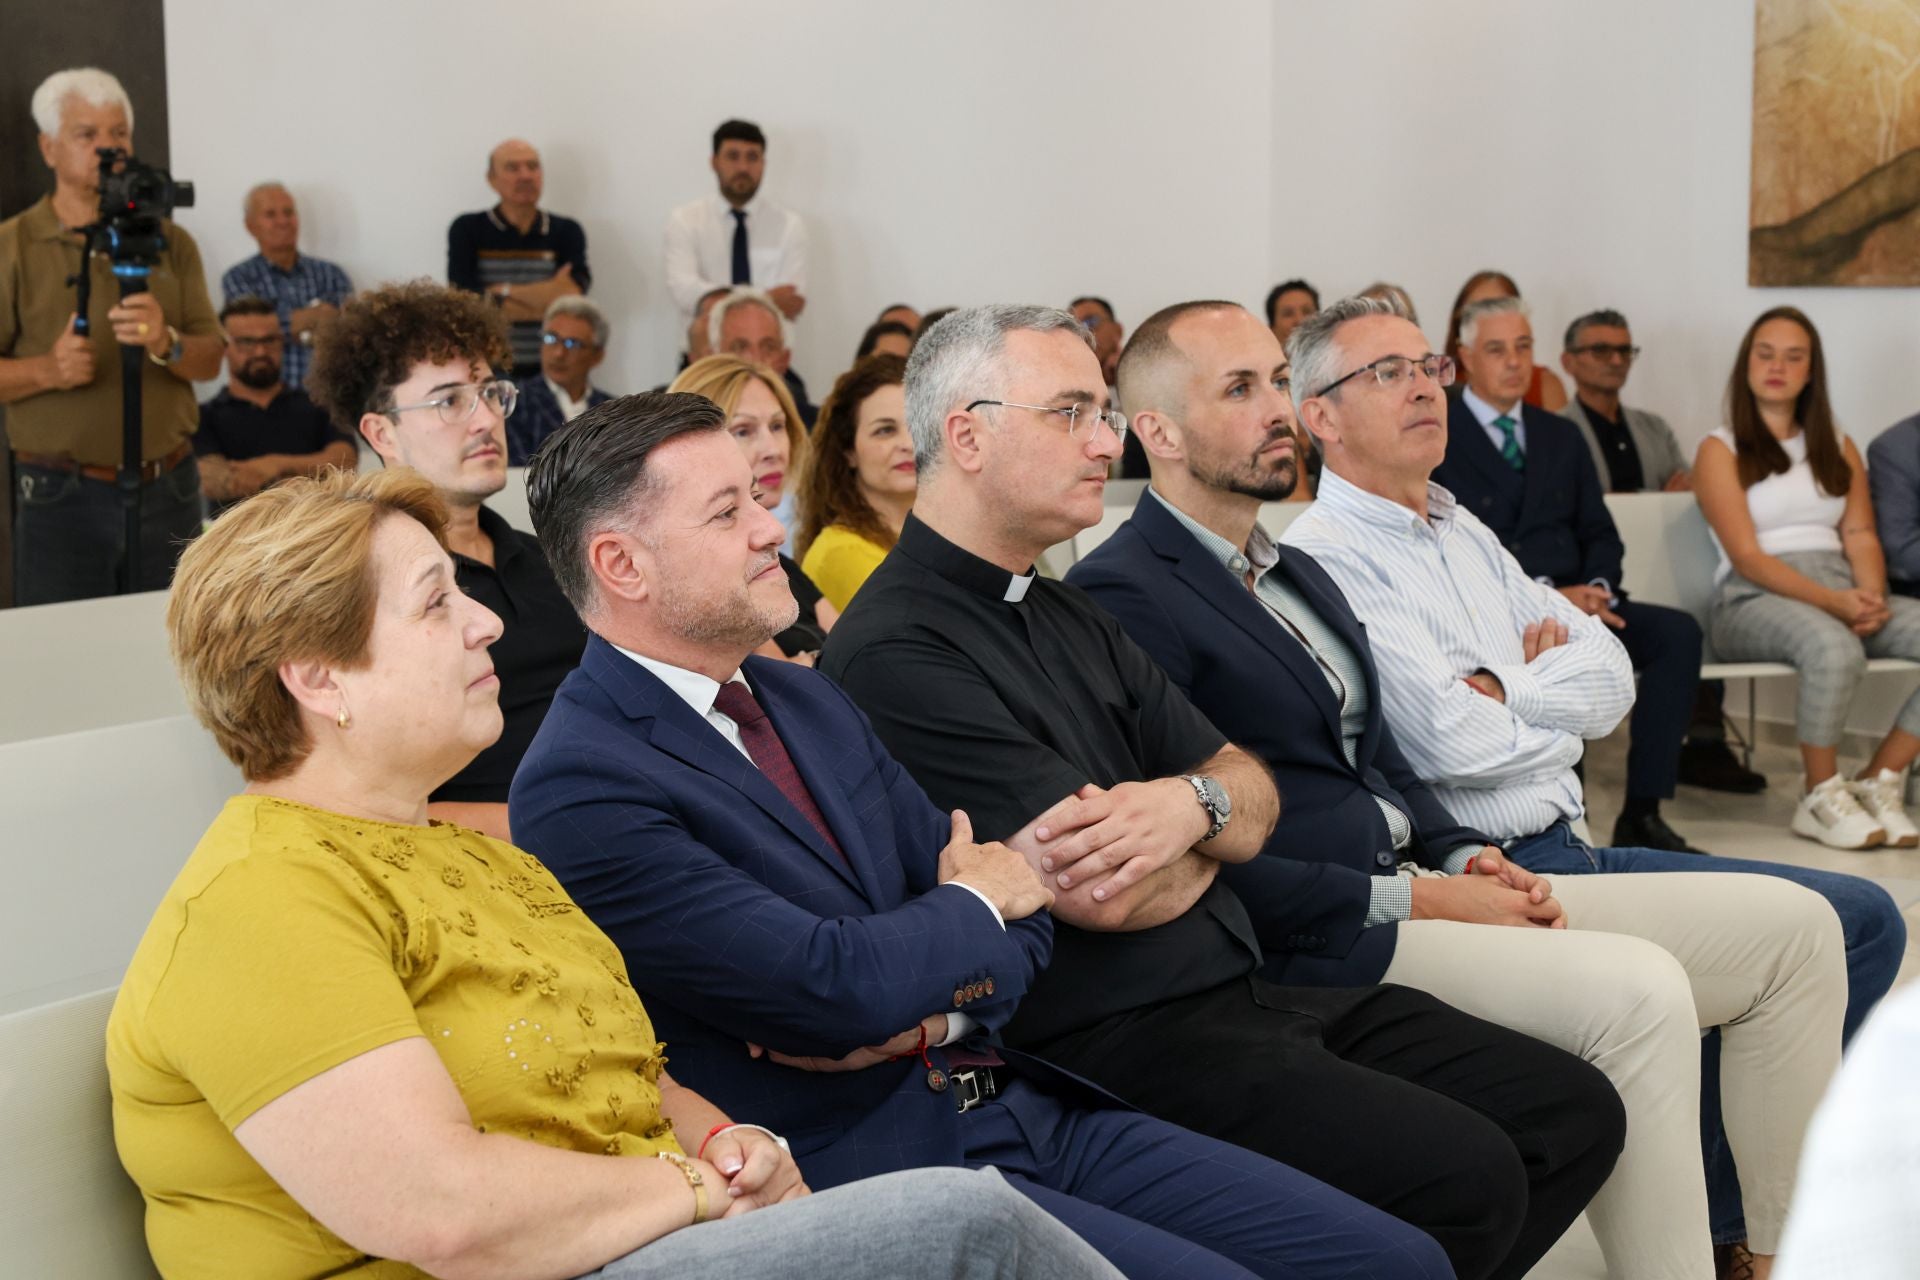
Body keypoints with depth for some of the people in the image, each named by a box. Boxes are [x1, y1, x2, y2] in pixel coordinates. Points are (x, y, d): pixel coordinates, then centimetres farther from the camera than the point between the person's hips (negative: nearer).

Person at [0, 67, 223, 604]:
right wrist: (48, 370, -20)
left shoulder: (169, 241, 11)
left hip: (169, 488, 3)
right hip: (62, 495, -3)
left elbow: (210, 361, 4)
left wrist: (166, 343, -17)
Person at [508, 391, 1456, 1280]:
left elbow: (1018, 913, 11)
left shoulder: (806, 698, 13)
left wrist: (929, 1012, -10)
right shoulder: (578, 792, -14)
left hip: (1020, 1104, 8)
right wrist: (971, 904, -2)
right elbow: (840, 983, -22)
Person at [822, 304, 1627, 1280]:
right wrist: (1209, 839, 3)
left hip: (1246, 987, 9)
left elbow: (1254, 796, 13)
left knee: (1574, 1114, 1)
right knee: (1465, 1177, -22)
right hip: (1112, 1040, -9)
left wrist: (1187, 803, -12)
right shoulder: (898, 651, -14)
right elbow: (1103, 893, -20)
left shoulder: (1072, 615, 17)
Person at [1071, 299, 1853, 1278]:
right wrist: (1411, 900, -15)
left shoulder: (1299, 573, 20)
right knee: (1639, 989, -31)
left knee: (1793, 926, 4)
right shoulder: (1119, 596, -11)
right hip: (1317, 943, -10)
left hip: (1409, 888, 10)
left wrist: (1466, 858, 4)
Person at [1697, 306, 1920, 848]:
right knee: (1834, 646, -38)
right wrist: (1833, 601, -18)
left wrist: (1871, 595, -11)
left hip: (1844, 594, 6)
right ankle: (1821, 798, -19)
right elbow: (1746, 555, -5)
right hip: (1754, 600, -5)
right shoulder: (1721, 450, 6)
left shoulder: (1838, 448, 23)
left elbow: (1860, 535, 12)